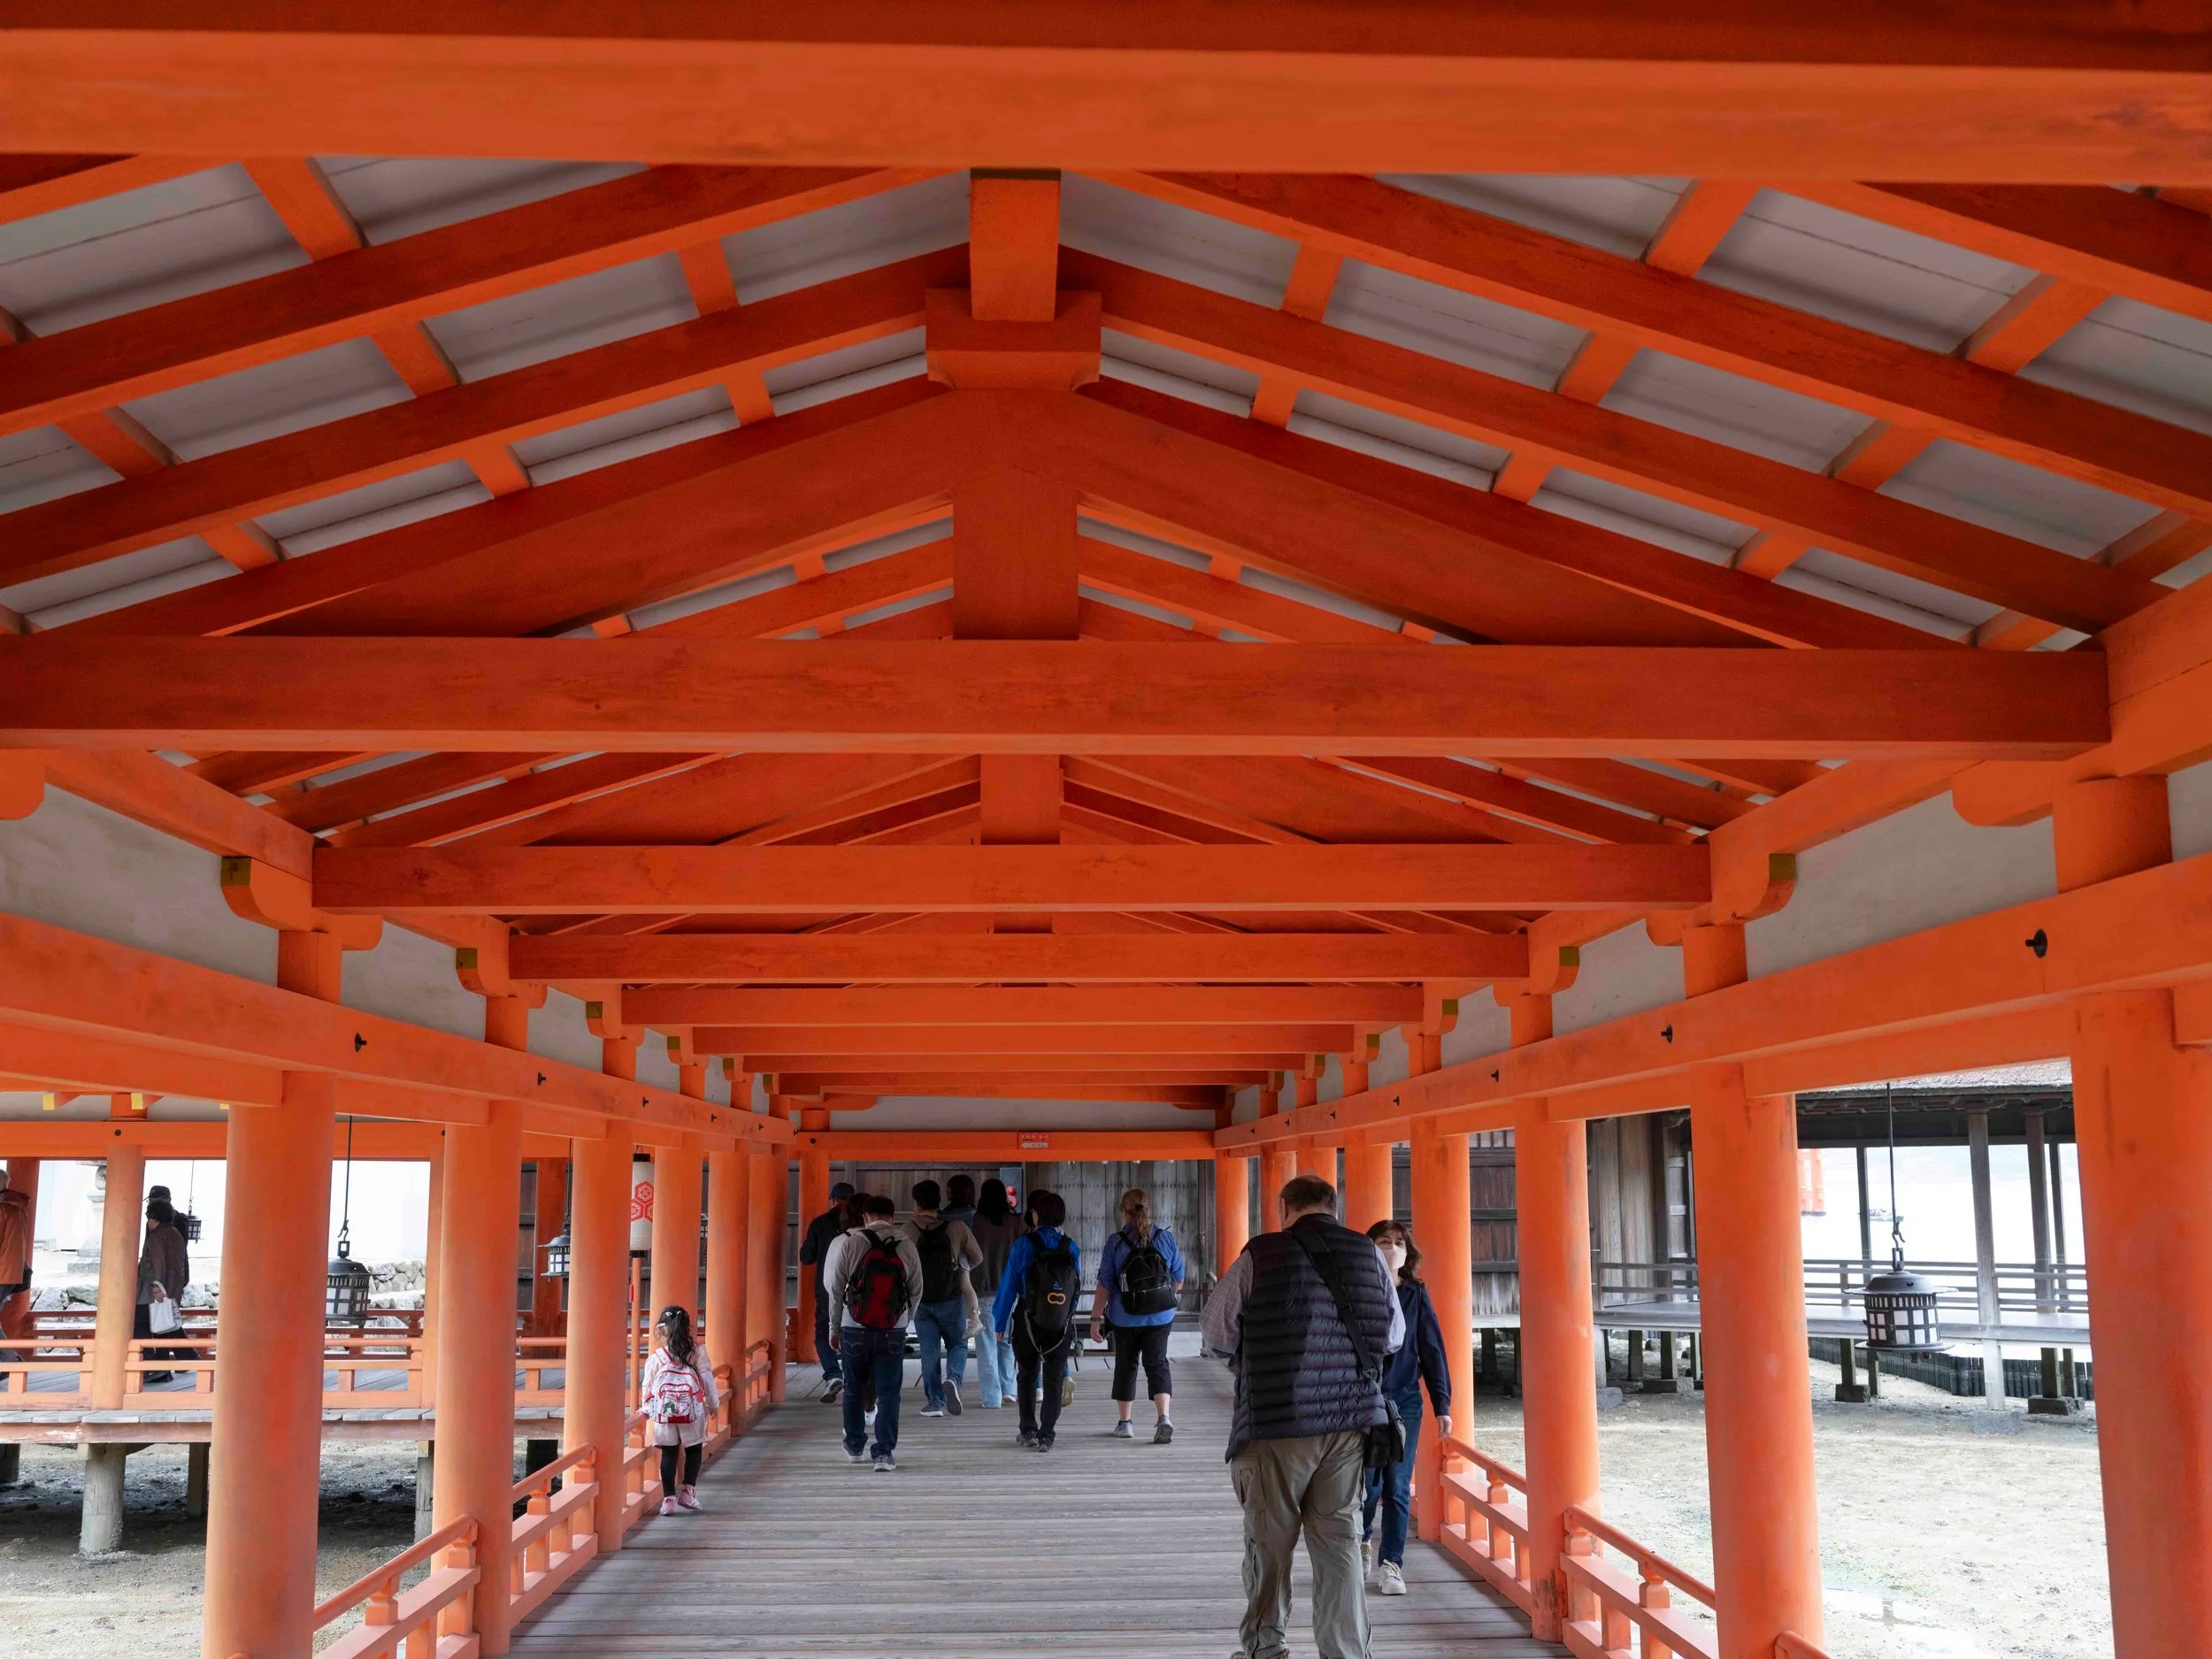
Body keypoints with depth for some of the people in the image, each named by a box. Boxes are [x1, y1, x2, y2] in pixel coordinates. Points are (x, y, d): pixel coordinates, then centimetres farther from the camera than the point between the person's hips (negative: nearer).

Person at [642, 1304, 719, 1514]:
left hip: (663, 1410, 0)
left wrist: (647, 1408, 23)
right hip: (692, 1409, 0)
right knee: (693, 1449, 16)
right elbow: (707, 1379, 3)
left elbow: (648, 1385, 7)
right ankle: (688, 1490, 11)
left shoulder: (657, 1357, -1)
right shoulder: (697, 1352, -1)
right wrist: (713, 1403, 15)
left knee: (668, 1453, 5)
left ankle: (669, 1498, 3)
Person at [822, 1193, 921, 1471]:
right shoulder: (906, 1245, 0)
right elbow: (916, 1291, 4)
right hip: (894, 1331, 0)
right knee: (888, 1393, 3)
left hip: (855, 1330, 0)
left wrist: (834, 1328, 8)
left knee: (854, 1391, 16)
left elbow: (836, 1289, -2)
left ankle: (854, 1446, 30)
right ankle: (885, 1453, -4)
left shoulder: (850, 1242, -4)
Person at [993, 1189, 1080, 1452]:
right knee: (1054, 1380, 9)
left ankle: (1029, 1431, 12)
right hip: (1062, 1324, 2)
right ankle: (1046, 1435, 4)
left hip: (1028, 1322, -2)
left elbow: (1009, 1285, -8)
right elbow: (1077, 1289, 4)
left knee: (1027, 1376, 15)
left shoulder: (1024, 1244, -10)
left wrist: (1000, 1322, -1)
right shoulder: (1071, 1248, 0)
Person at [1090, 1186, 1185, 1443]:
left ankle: (1124, 1423, 23)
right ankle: (1164, 1418, -12)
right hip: (1161, 1317, 1)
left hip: (1125, 1318, -1)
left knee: (1126, 1367, 14)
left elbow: (1105, 1284, -9)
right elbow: (1179, 1279, 5)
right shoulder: (1166, 1238, -3)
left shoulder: (1115, 1242, -10)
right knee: (1157, 1364, 7)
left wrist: (1096, 1317, -2)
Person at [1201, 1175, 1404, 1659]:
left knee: (1270, 1539, 11)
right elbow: (1394, 1335, 11)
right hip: (1351, 1420, 3)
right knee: (1339, 1538, 9)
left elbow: (1215, 1329, -1)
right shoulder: (1368, 1253, 3)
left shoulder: (1261, 1256, -7)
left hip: (1277, 1423, -3)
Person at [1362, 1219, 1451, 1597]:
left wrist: (1442, 1404, 2)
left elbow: (1432, 1351, 6)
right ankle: (1363, 1538, 28)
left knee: (1398, 1488, 2)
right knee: (1370, 1484, -2)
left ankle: (1391, 1564, 13)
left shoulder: (1416, 1297, 4)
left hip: (1405, 1402, 2)